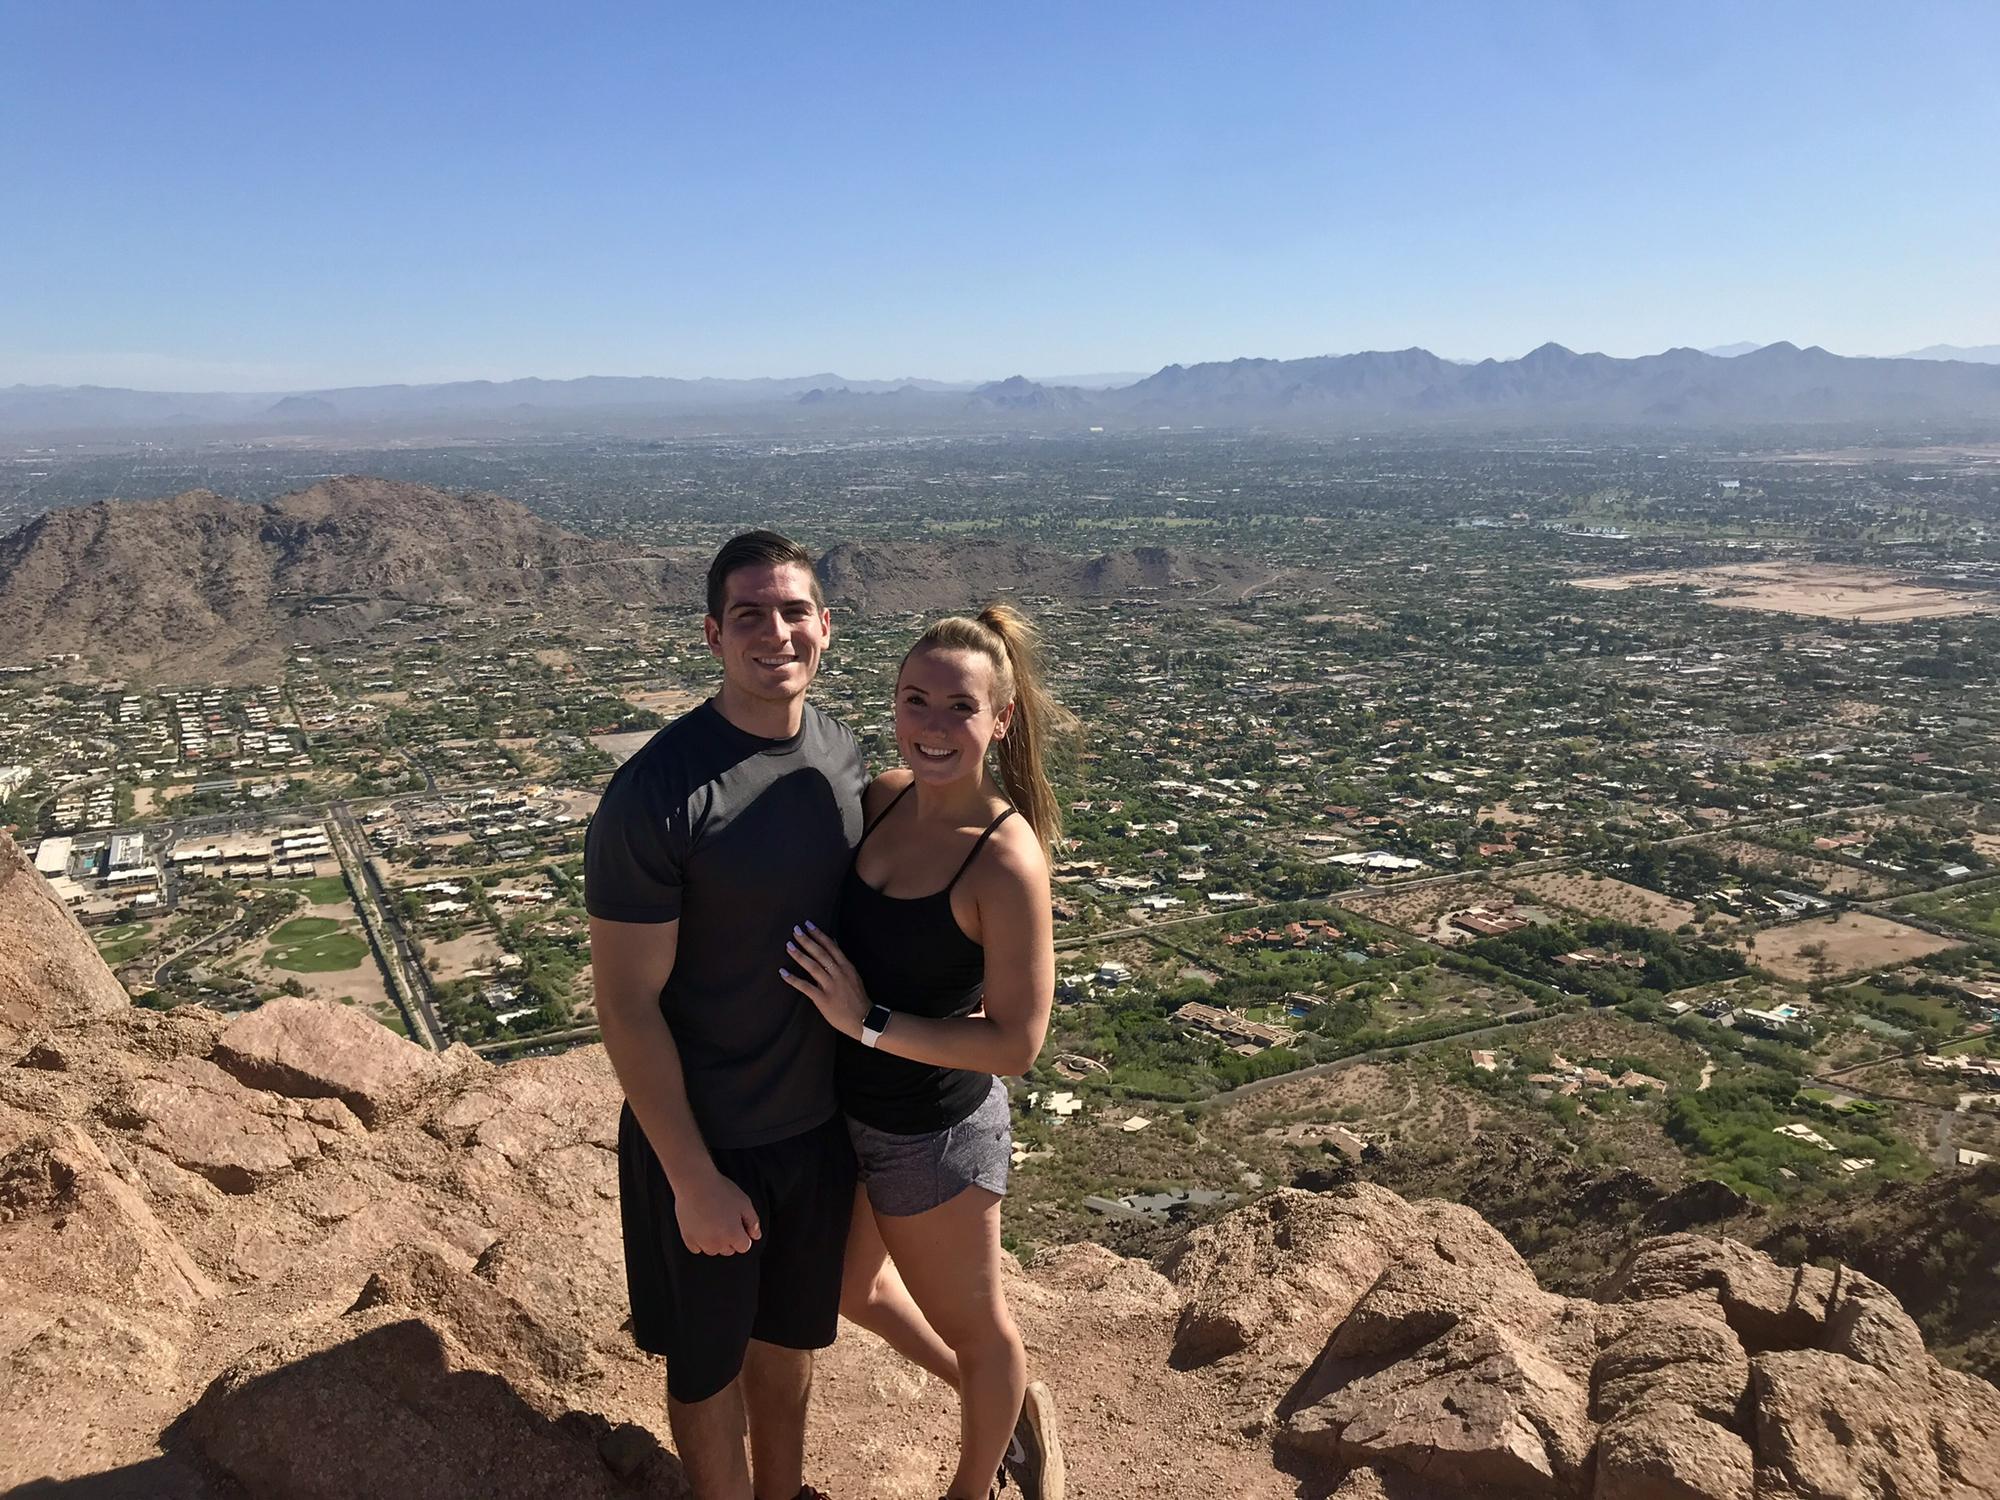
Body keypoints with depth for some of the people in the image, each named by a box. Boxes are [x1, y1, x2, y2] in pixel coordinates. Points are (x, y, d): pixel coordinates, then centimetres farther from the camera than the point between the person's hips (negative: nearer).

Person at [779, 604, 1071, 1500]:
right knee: (853, 1290, 30)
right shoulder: (884, 797, -7)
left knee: (968, 1322, 20)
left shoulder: (1007, 861, -27)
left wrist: (867, 1022, -26)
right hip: (850, 1111, 8)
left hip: (933, 1133, -8)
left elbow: (1016, 1043, -25)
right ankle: (1010, 1408, 55)